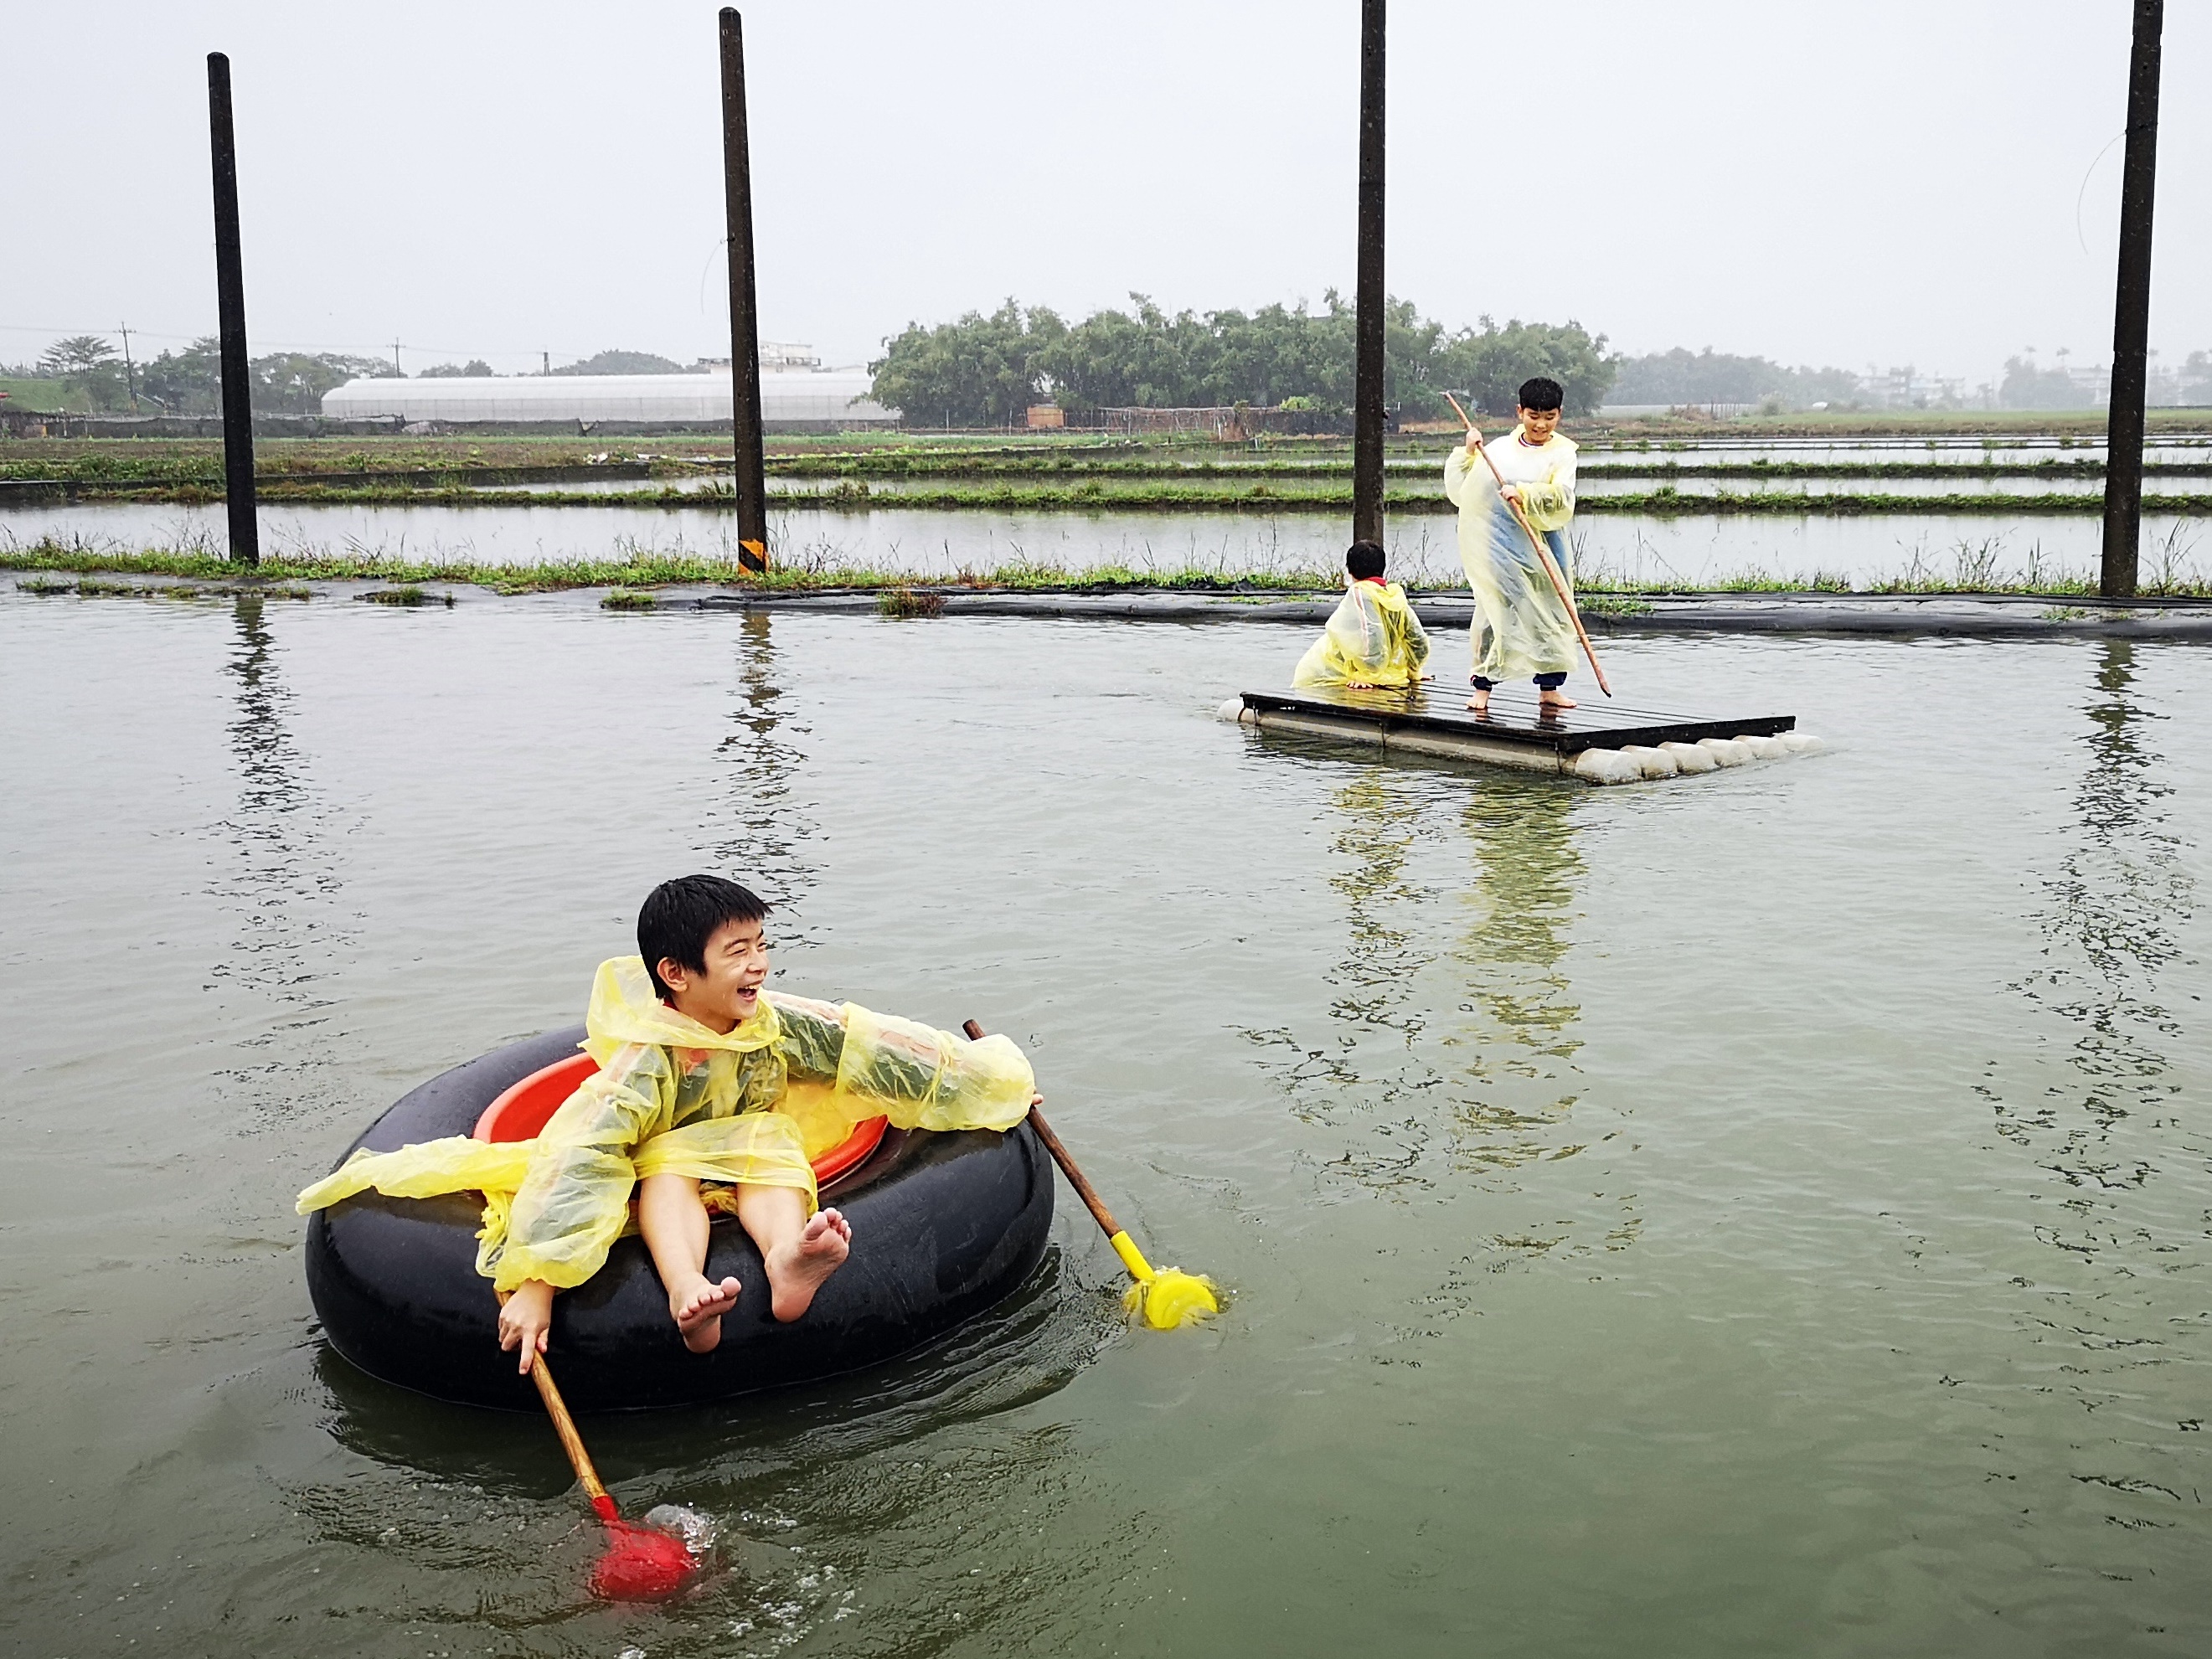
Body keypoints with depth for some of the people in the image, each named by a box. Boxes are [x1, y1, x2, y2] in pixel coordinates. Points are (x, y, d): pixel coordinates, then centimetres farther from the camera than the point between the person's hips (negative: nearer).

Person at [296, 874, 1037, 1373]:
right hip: (661, 1177, -3)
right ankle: (686, 1288, -58)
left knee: (772, 1144, -28)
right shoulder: (646, 1064, -32)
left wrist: (991, 1079, -2)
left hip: (757, 1158, 3)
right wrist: (534, 1286, -52)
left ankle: (786, 1260, -58)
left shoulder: (777, 1024, -18)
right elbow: (578, 1158, -41)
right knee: (669, 1161, -34)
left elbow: (875, 1049, -10)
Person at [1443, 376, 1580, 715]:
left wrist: (1524, 494, -25)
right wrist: (1469, 454, -2)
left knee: (1551, 611, 4)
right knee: (1495, 609, -4)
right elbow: (1461, 492, 9)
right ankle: (1483, 685, 4)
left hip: (1543, 546, 0)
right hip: (1501, 545, 0)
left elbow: (1561, 497, -14)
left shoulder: (1562, 452, 3)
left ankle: (1549, 687, 16)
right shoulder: (1500, 449, 9)